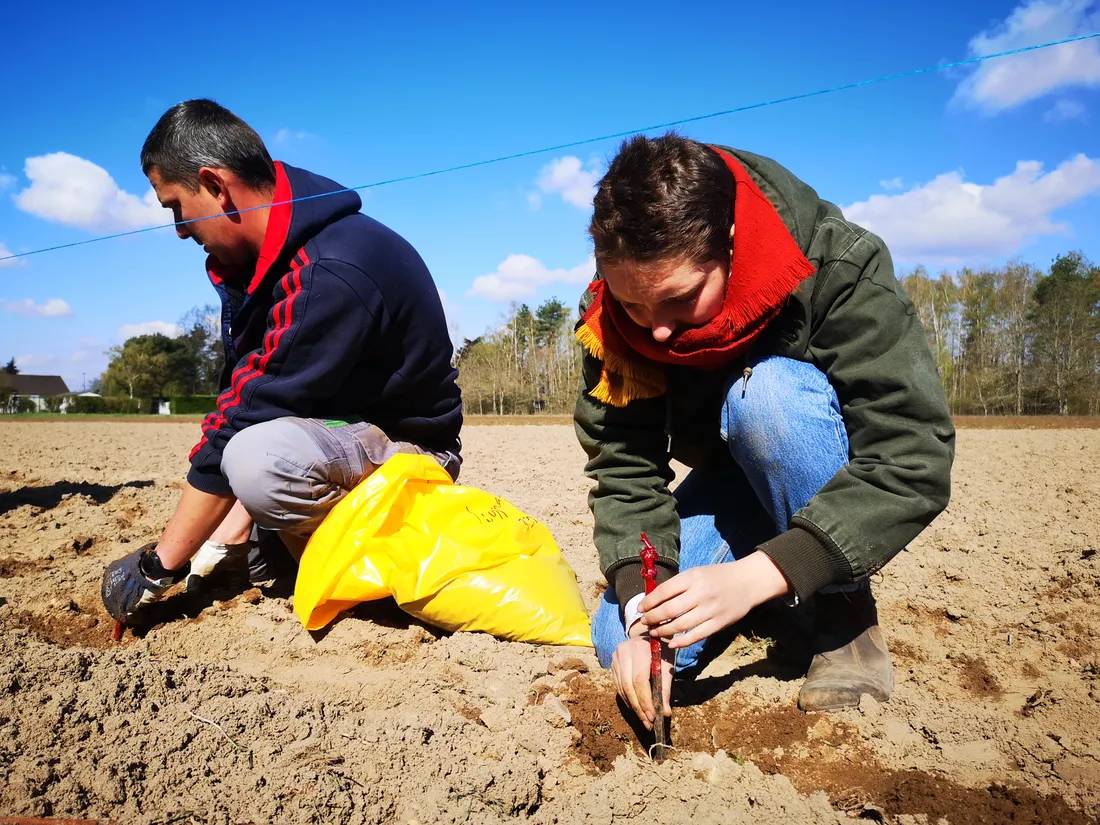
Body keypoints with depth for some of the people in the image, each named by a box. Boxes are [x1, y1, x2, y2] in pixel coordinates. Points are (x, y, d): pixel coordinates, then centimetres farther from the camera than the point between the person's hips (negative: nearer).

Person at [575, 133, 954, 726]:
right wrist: (639, 610, -33)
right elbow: (624, 468, -18)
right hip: (732, 478, 4)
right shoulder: (613, 317, -19)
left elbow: (916, 458, -35)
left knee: (765, 391, -36)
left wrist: (756, 575, -42)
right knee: (618, 642, -11)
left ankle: (846, 614, -16)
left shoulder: (839, 268, -31)